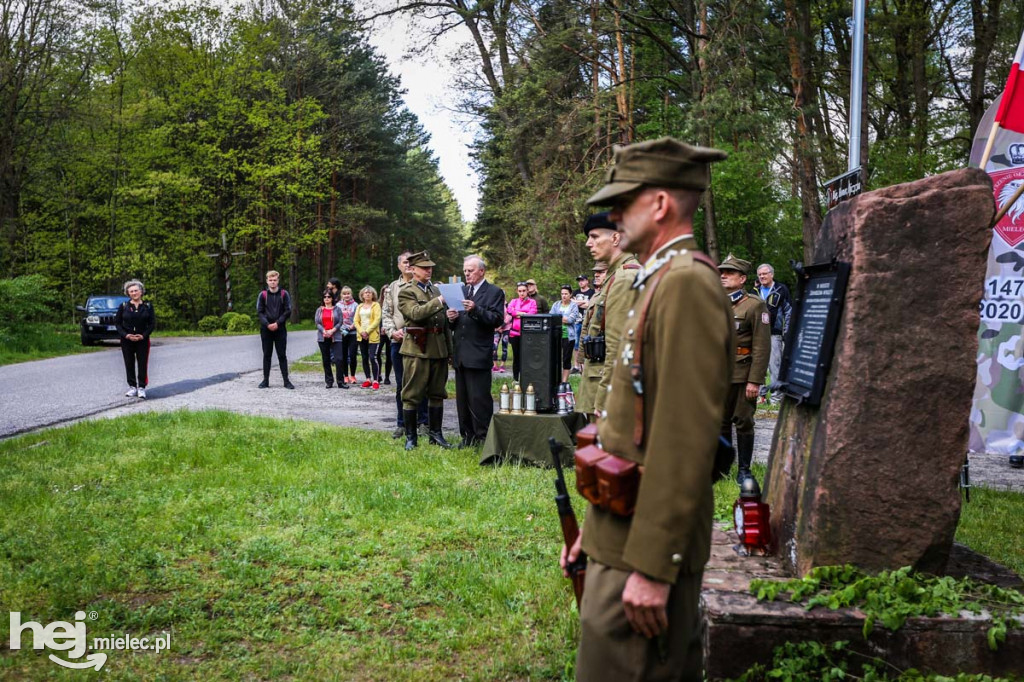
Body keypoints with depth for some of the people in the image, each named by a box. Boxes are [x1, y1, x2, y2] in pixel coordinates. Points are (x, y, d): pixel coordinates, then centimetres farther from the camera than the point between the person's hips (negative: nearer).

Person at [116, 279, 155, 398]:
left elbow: (152, 323, 2)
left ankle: (141, 387, 6)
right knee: (129, 364, 5)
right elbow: (117, 322, 2)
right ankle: (132, 386, 15)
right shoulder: (123, 306, 2)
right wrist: (126, 335, -11)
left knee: (142, 364, -2)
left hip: (142, 340, -1)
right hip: (127, 340, 1)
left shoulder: (147, 306, 2)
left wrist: (143, 335, -11)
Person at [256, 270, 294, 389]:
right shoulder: (263, 295, 3)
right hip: (266, 329, 1)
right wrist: (267, 324, -13)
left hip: (280, 329, -1)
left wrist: (277, 323, -12)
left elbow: (288, 311, -1)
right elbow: (259, 312, 1)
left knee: (282, 355, 1)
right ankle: (266, 380, 11)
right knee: (266, 355, 6)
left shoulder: (284, 294, 2)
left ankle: (286, 380, 3)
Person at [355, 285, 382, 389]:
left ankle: (375, 380, -8)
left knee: (372, 358, -12)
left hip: (372, 336, -5)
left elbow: (377, 320, -9)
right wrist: (361, 331, -8)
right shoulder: (360, 306, 16)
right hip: (361, 336, 5)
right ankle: (367, 379, 14)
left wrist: (367, 331, -16)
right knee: (365, 358, 7)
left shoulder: (376, 305, 0)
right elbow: (356, 320, 9)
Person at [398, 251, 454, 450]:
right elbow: (416, 313, -21)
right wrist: (438, 301, -23)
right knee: (412, 394, -1)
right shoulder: (406, 292, -3)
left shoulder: (436, 290, 17)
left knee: (437, 393, 11)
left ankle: (435, 433, 21)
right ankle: (410, 437, 7)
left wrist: (449, 349, 17)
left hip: (438, 349, 6)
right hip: (417, 349, -6)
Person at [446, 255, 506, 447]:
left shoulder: (494, 292, 0)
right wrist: (452, 318, -1)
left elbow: (497, 319, -12)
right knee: (462, 399, 10)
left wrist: (476, 310, -23)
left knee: (479, 398, -7)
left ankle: (483, 437, 0)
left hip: (479, 354, -7)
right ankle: (467, 436, 18)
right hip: (460, 355, 7)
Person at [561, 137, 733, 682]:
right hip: (625, 535, 10)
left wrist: (651, 566, -22)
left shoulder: (686, 283, -17)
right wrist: (594, 529, 19)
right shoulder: (659, 282, 15)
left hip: (646, 551, -10)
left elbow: (687, 436, -23)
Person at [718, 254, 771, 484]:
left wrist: (755, 380, -15)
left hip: (742, 375, -5)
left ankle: (744, 470, 14)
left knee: (743, 422, 3)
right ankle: (721, 467, 23)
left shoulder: (755, 305, -5)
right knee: (720, 422, 11)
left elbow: (762, 347, -9)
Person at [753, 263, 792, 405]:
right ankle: (761, 393, 12)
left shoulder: (781, 290, 2)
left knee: (775, 364, -6)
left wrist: (786, 332, -3)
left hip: (774, 333, -4)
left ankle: (777, 395, -1)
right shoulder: (756, 291, 16)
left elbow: (789, 311, 3)